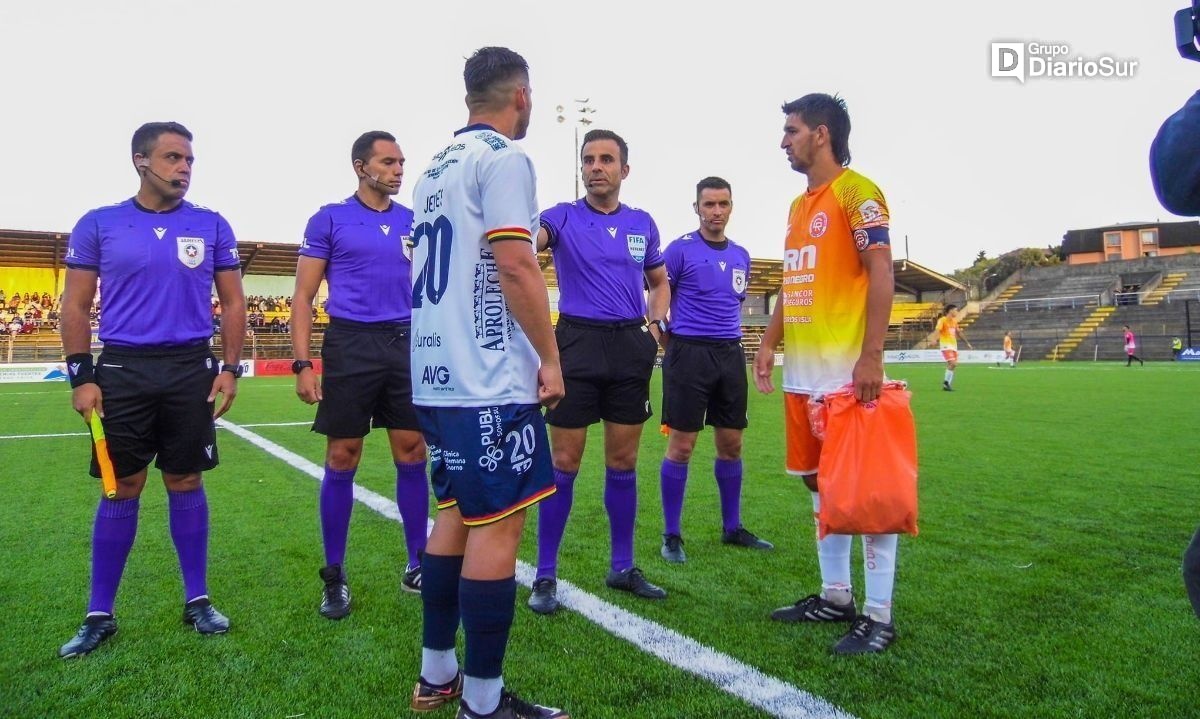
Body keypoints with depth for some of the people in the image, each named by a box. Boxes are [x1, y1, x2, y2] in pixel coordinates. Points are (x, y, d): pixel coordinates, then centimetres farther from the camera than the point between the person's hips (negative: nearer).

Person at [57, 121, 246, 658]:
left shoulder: (211, 226, 5)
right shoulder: (99, 225, 4)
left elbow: (233, 302, 7)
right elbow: (75, 305, 5)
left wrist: (230, 367, -2)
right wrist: (80, 376, -4)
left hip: (191, 370, 0)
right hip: (122, 371, 0)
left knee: (186, 483, 6)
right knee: (122, 489, 4)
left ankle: (197, 600, 18)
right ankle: (99, 615, 16)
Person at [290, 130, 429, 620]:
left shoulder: (414, 223, 12)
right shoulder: (329, 220, 2)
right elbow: (304, 297, 0)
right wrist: (302, 363, -9)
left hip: (406, 345, 4)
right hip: (350, 345, -3)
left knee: (412, 455, 4)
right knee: (342, 460, 1)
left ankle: (417, 567, 18)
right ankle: (334, 577, 16)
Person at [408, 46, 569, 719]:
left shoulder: (436, 167, 18)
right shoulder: (503, 157, -7)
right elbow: (516, 265, -17)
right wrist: (550, 357, -11)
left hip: (435, 373, 9)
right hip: (489, 379, -9)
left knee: (458, 511, 16)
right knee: (499, 525, -3)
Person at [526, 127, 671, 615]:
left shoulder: (643, 223, 11)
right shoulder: (564, 217, -1)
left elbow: (659, 282, 23)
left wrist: (655, 323, 4)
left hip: (630, 347, 4)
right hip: (578, 343, -3)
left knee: (623, 461, 10)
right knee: (564, 462, -1)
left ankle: (622, 567, 24)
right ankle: (545, 575, 11)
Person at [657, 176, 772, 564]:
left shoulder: (741, 256, 13)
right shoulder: (680, 250, -5)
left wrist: (731, 336, 16)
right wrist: (670, 341, -6)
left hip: (730, 354, 6)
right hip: (690, 353, -6)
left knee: (731, 444, 11)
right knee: (681, 445, -3)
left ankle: (732, 528, 25)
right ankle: (672, 535, 9)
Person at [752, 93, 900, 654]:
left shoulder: (856, 191, -5)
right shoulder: (798, 205, 20)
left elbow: (880, 273, -13)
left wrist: (871, 355, -20)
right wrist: (769, 343, 15)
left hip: (846, 369, -9)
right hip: (802, 370, 9)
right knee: (819, 480, 13)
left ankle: (879, 617, 6)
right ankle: (835, 596, 26)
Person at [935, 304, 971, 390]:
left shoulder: (954, 321, 14)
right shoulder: (942, 320, -8)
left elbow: (959, 333, 23)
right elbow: (938, 331, -19)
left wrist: (967, 342, 24)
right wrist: (937, 341, -37)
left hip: (954, 345, 7)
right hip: (946, 345, -7)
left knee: (952, 365, 5)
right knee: (952, 363, -19)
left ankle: (947, 384, 11)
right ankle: (946, 382, -6)